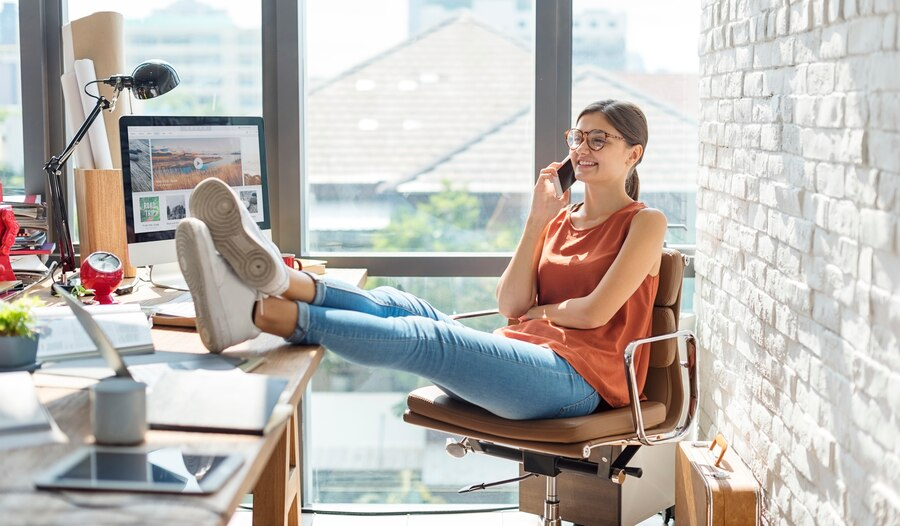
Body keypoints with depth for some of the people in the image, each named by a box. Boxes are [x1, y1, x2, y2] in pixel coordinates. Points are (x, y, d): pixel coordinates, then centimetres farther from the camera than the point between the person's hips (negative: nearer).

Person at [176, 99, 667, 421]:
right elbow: (510, 305, 9)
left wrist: (534, 309, 7)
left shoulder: (644, 223, 6)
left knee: (423, 338, -30)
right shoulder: (558, 219, 23)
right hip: (522, 354, 7)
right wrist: (536, 221, 6)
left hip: (579, 375, -7)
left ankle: (254, 311, -48)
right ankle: (277, 278, -48)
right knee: (395, 305, -19)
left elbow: (595, 312, -7)